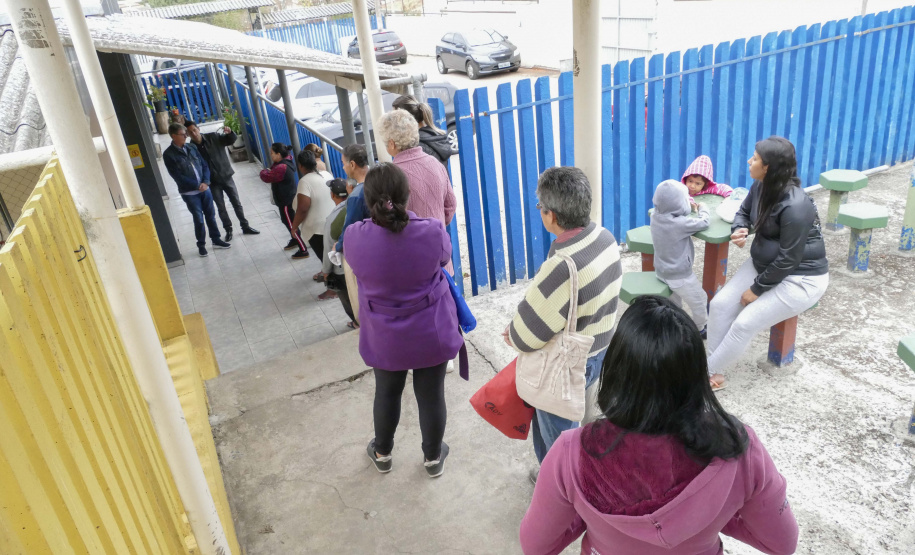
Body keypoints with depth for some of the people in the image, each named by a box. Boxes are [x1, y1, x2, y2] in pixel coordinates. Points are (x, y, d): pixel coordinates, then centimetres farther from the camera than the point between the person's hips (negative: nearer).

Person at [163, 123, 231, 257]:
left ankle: (216, 240, 26)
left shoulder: (191, 147, 5)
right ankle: (201, 245, 19)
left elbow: (204, 165, 5)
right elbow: (177, 176, -14)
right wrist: (197, 185, -16)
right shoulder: (168, 154, -10)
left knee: (211, 216, 12)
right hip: (189, 193, -4)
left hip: (204, 188, 5)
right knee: (199, 219, 2)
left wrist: (205, 182, -11)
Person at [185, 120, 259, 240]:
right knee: (221, 207, 8)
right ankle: (228, 230, 22)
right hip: (213, 182, -1)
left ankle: (245, 227, 20)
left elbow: (231, 140, -3)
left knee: (237, 203, 8)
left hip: (226, 177, 1)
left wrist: (230, 133, -24)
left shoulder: (213, 137, -5)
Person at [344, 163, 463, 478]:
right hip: (432, 335, -1)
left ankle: (382, 453, 47)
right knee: (431, 396, 18)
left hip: (385, 339, 1)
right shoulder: (433, 232, -24)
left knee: (387, 394, 24)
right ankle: (433, 457, 40)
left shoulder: (355, 237, -22)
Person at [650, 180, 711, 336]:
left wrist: (690, 208, 2)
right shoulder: (680, 224, -33)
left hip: (662, 271, 7)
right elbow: (704, 223, -18)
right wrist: (702, 209, 1)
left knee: (674, 300, 29)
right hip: (680, 275, -7)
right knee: (699, 300, 18)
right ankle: (700, 328, 37)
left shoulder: (655, 216, -12)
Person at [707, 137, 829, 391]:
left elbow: (788, 260, -25)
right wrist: (738, 230, -11)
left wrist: (757, 289, -15)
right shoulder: (761, 186, -7)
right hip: (763, 264, 8)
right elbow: (744, 212, 13)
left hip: (801, 278, -8)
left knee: (745, 323, -16)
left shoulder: (795, 207, -30)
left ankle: (708, 372, 1)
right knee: (720, 304, -7)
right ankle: (716, 369, 2)